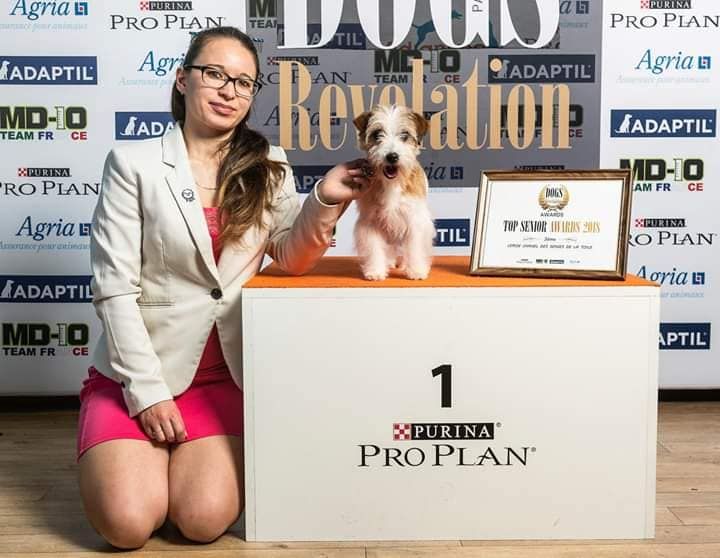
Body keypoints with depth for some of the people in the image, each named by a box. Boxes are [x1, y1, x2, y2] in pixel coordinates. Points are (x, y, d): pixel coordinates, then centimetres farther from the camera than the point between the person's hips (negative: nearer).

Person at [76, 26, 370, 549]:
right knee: (128, 523, -16)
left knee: (205, 519, -16)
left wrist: (325, 203, -21)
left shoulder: (268, 166, 6)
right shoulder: (133, 163, -4)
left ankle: (194, 456, 18)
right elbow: (114, 287, -7)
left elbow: (292, 257, -1)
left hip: (222, 373, 2)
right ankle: (128, 453, 17)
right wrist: (147, 390, -12)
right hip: (137, 371, -1)